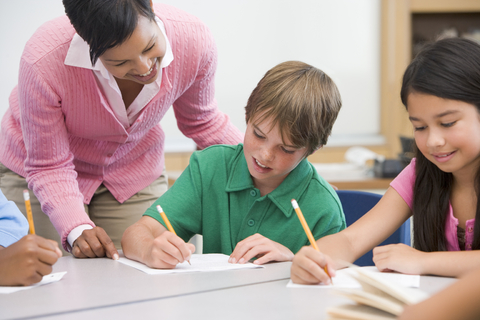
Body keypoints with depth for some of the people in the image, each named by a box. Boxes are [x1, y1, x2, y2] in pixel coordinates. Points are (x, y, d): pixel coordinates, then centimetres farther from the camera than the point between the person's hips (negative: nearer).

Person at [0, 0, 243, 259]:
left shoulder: (194, 41, -25)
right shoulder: (43, 62, -35)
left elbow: (202, 122, -4)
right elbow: (49, 167, -22)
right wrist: (76, 229, -38)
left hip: (133, 174, 2)